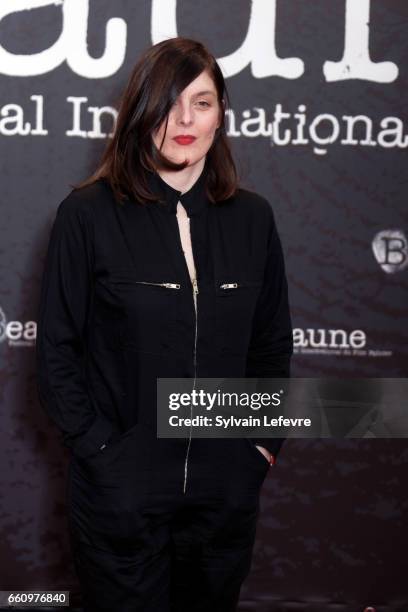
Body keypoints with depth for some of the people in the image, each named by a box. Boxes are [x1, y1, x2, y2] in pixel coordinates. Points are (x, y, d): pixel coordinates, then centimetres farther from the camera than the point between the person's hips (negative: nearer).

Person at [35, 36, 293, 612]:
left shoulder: (252, 217, 3)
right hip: (121, 494, -3)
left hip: (226, 493, 3)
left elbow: (273, 343, 10)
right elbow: (56, 351, -5)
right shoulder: (87, 214, -7)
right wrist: (100, 449, -10)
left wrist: (264, 443, 4)